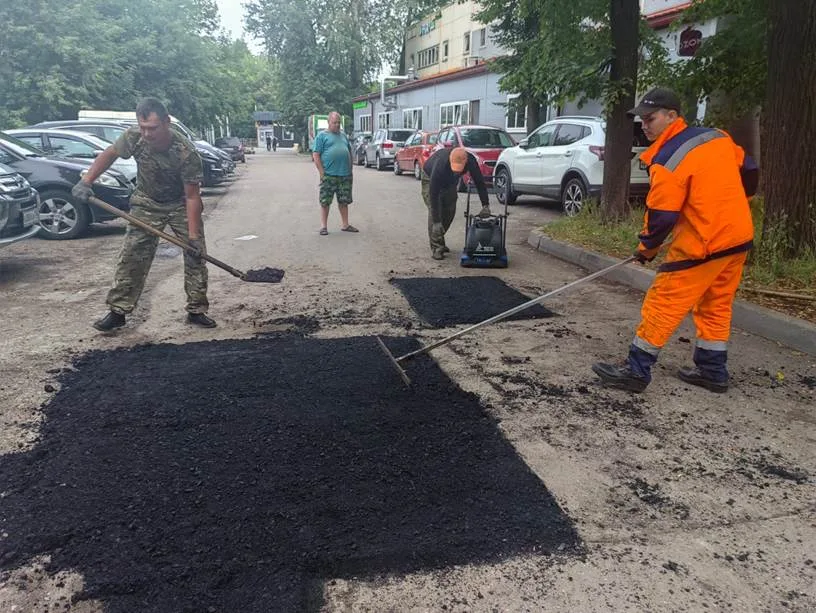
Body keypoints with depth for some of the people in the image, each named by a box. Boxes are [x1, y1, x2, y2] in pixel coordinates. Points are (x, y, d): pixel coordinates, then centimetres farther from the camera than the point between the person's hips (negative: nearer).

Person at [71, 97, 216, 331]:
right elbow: (109, 154, -2)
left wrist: (193, 237, -28)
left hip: (180, 204, -2)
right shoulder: (133, 137, -23)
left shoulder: (186, 152, -32)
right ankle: (117, 311, 6)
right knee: (132, 256, -2)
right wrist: (86, 181, -10)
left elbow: (192, 196, -27)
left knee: (196, 254, -5)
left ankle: (197, 311, 7)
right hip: (146, 203, 2)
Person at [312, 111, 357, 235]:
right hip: (328, 175, -5)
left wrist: (350, 171, 14)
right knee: (325, 201, 0)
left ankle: (345, 225, 19)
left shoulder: (343, 136, 17)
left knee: (344, 201, 10)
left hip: (345, 175, 5)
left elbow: (349, 153, 22)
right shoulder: (322, 136, 0)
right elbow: (316, 155, -6)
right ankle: (323, 226, 7)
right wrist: (322, 173, -12)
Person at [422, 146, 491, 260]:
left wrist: (485, 205, -26)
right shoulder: (440, 165, -44)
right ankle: (436, 247, -15)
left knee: (450, 212, 0)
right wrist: (436, 222, -42)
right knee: (433, 210, -18)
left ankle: (440, 241, 19)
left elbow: (479, 181, -20)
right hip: (431, 178, -5)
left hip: (450, 181, 5)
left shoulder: (471, 160, -33)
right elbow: (434, 194, -41)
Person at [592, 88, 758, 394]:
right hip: (740, 235, 9)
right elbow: (749, 171, 16)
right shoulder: (718, 136, 8)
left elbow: (661, 215, -15)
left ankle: (636, 371, 3)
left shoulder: (668, 161, -16)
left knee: (663, 303, -2)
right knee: (716, 305, 18)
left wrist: (647, 248, 2)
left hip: (703, 244, -8)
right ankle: (712, 371, 27)